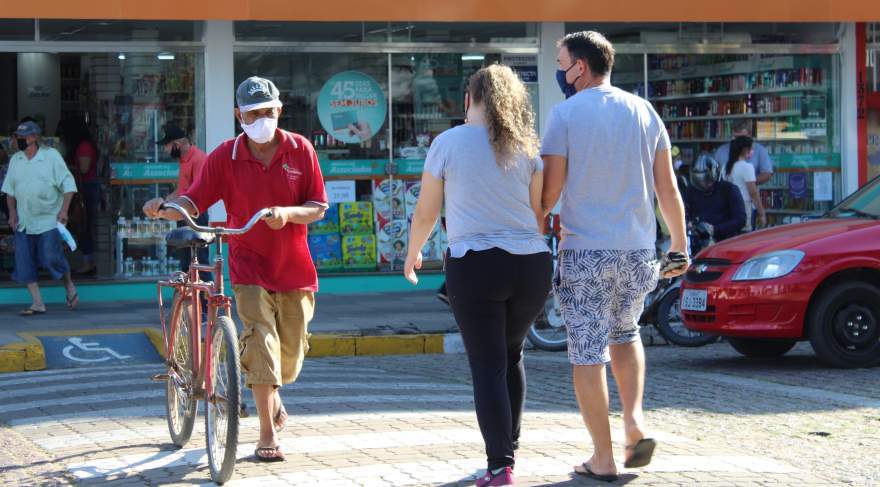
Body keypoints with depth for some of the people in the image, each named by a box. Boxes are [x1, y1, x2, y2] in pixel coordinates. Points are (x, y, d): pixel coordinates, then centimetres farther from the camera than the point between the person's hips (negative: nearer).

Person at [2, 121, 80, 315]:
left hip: (48, 220, -5)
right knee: (24, 262, -1)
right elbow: (9, 189, 17)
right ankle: (37, 303, 6)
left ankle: (69, 286, 19)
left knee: (52, 258, -10)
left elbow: (68, 184, -6)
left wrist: (63, 210, -15)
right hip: (23, 222, 5)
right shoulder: (16, 160, 8)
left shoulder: (51, 156, -5)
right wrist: (12, 213, 7)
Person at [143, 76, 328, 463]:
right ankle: (267, 434, -7)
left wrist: (288, 213, -23)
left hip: (294, 267, 2)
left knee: (291, 353, 9)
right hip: (250, 264, -2)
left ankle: (271, 394, 43)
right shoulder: (225, 156, -4)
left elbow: (318, 208, -3)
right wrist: (165, 207, -28)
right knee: (260, 343, -16)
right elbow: (193, 202, -7)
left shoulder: (300, 150, -2)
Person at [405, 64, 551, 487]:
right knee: (511, 358, 22)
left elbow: (425, 213, 3)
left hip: (473, 265, -3)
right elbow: (540, 212, 7)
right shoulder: (526, 146, 6)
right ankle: (508, 448, 29)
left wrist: (412, 254, 21)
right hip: (531, 263, 3)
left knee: (488, 367, 0)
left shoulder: (447, 143, -1)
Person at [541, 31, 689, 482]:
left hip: (585, 253, -4)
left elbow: (549, 191, -9)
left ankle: (603, 459, 4)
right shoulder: (644, 112, 6)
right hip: (638, 251, 5)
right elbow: (667, 188, 8)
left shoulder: (565, 114, -6)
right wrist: (679, 244, 17)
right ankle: (635, 420, 7)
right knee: (625, 334, 26)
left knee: (587, 355, 3)